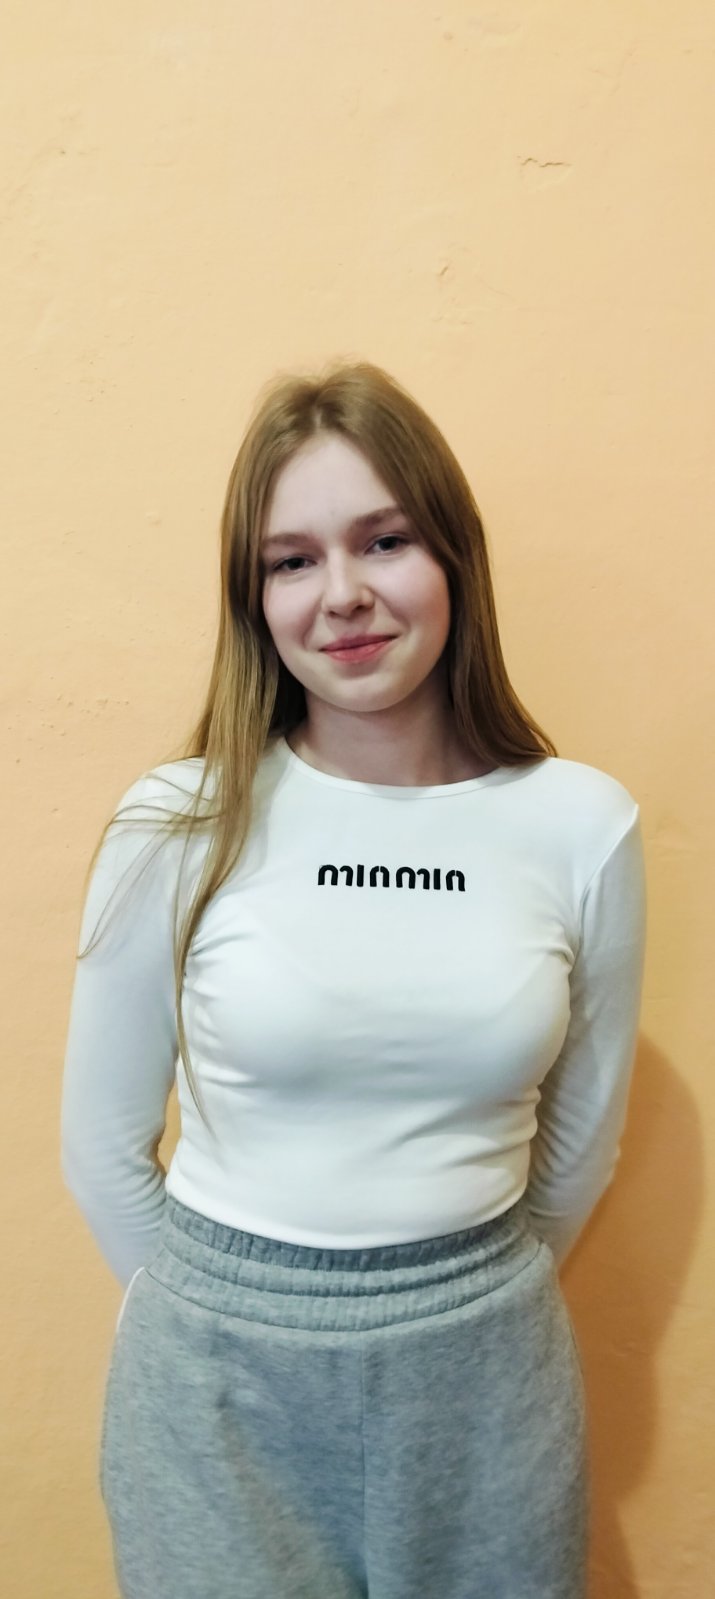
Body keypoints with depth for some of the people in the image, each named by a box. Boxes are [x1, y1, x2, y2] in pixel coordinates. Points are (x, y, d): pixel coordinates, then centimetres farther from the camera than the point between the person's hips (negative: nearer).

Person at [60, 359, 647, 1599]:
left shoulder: (584, 826, -9)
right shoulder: (179, 827, -12)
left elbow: (582, 1140, 4)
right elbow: (104, 1147, -1)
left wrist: (470, 1289, 13)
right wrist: (221, 1311, 8)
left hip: (484, 1369, 2)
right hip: (222, 1374, -1)